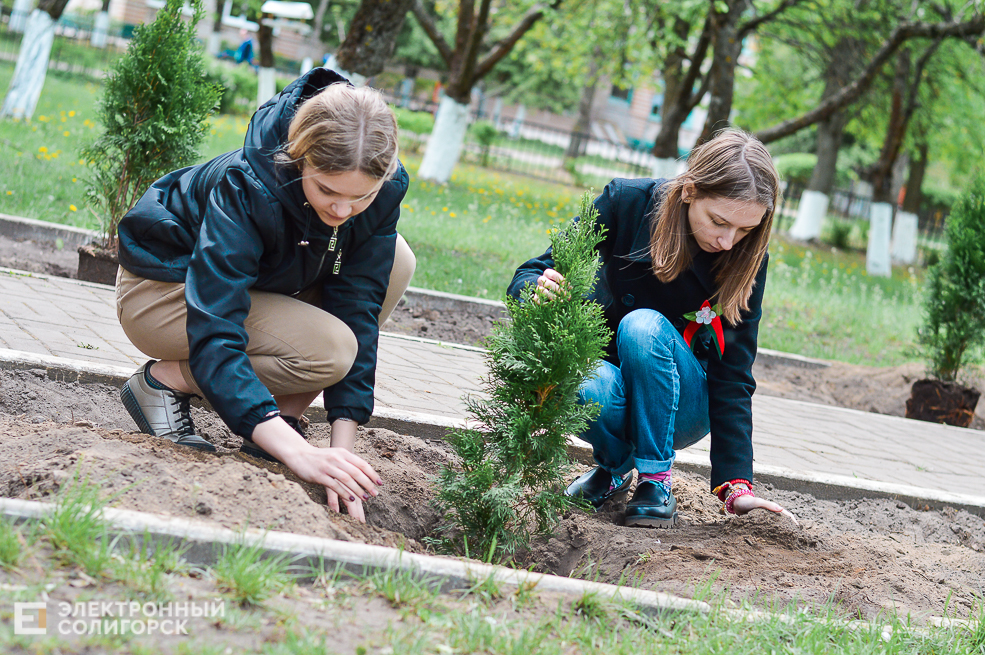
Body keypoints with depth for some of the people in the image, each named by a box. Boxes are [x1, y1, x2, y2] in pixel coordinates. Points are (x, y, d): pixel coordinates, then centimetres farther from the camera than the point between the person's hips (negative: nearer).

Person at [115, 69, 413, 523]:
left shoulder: (384, 192, -21)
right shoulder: (245, 189, -37)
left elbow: (357, 309, -18)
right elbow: (214, 338, -42)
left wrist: (342, 444, -26)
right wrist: (299, 453, -52)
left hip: (251, 277, 6)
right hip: (163, 291, -6)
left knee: (395, 262, -14)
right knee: (328, 349, -28)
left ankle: (287, 414, -6)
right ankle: (163, 380, -7)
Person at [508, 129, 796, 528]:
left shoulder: (746, 259, -15)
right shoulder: (625, 203, -17)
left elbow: (733, 376, -13)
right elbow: (528, 277, -12)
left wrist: (736, 483, -22)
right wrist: (540, 291, -38)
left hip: (680, 402, 0)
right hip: (608, 371, 1)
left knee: (643, 327, -32)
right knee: (588, 391, -36)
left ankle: (655, 481, -19)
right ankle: (616, 467, -1)